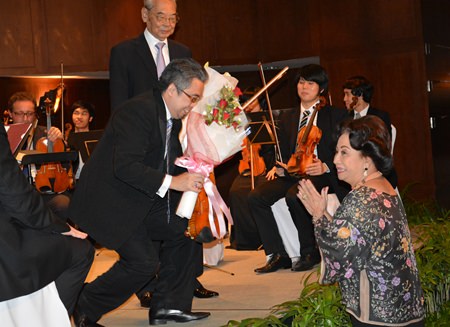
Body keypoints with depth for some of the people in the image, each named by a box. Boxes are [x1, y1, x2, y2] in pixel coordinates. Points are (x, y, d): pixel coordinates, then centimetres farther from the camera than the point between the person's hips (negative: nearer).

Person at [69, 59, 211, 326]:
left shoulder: (172, 118, 9)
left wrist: (192, 173, -4)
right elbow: (125, 167, -31)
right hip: (109, 201, -10)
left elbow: (170, 163, 17)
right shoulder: (138, 111, -22)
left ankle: (169, 305, 10)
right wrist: (171, 182, -32)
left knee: (182, 228, 0)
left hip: (140, 200, 10)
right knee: (143, 261, -14)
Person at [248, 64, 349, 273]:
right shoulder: (287, 118, 20)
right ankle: (279, 255, -11)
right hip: (293, 174, 5)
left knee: (294, 195, -37)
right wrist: (280, 168, -3)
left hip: (323, 176, -5)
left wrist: (325, 167, -18)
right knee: (256, 197, -20)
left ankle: (311, 252, -15)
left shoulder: (336, 116, 6)